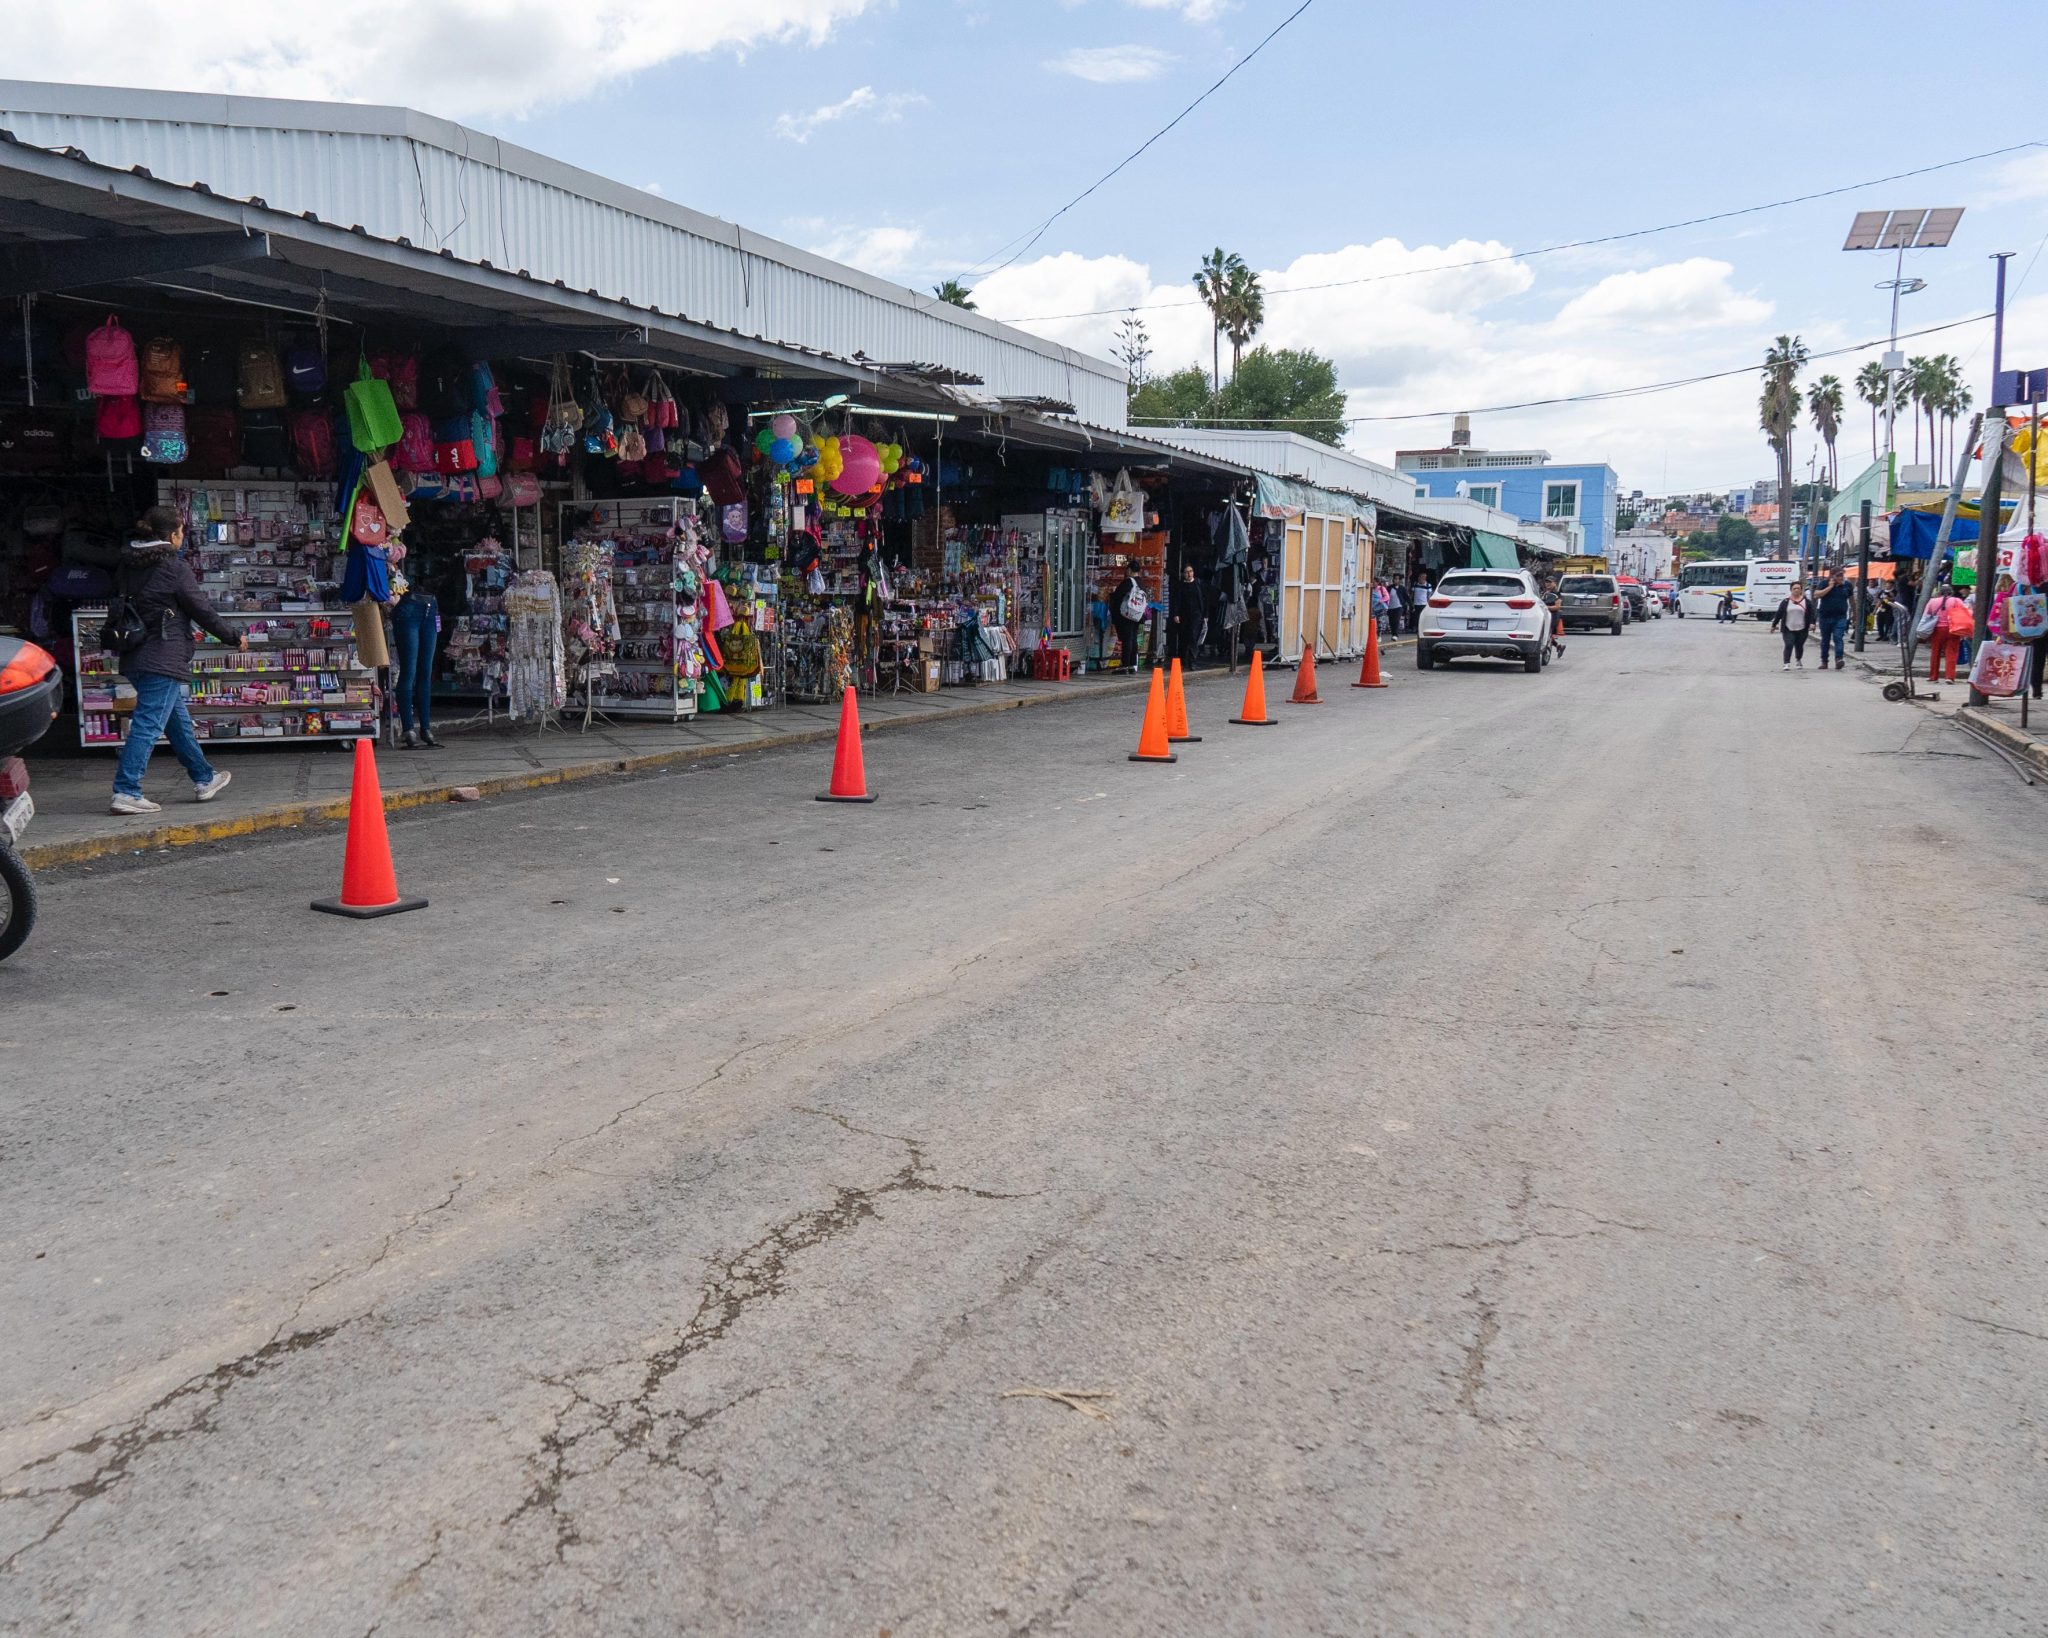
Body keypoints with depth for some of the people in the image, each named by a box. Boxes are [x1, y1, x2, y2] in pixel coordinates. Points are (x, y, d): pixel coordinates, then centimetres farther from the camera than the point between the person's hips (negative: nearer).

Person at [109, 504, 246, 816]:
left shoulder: (128, 564, 10)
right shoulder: (175, 568, -11)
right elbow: (203, 611, -7)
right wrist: (234, 638, 4)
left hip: (135, 658, 9)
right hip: (163, 659, -9)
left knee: (178, 720, 19)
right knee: (148, 723, -8)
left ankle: (204, 778, 31)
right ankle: (126, 791, -11)